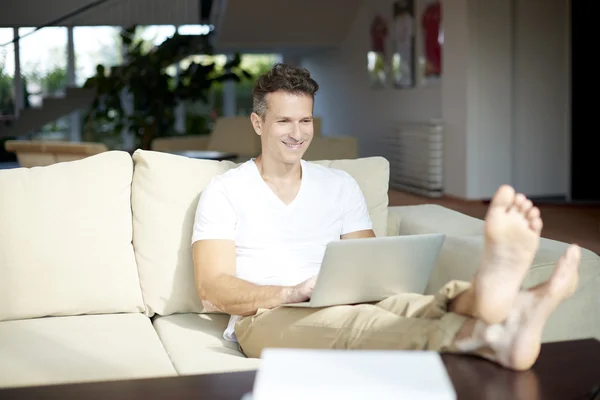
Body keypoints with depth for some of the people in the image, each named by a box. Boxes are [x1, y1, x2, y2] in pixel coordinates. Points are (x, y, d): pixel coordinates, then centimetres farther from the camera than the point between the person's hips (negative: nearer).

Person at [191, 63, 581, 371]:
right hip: (267, 318, -4)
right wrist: (292, 293, -21)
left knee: (403, 303, -34)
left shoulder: (340, 185, 20)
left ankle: (487, 297, -69)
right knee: (353, 322, -39)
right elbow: (213, 288, -4)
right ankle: (496, 337, -67)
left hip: (343, 306, 4)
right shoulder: (224, 191, 7)